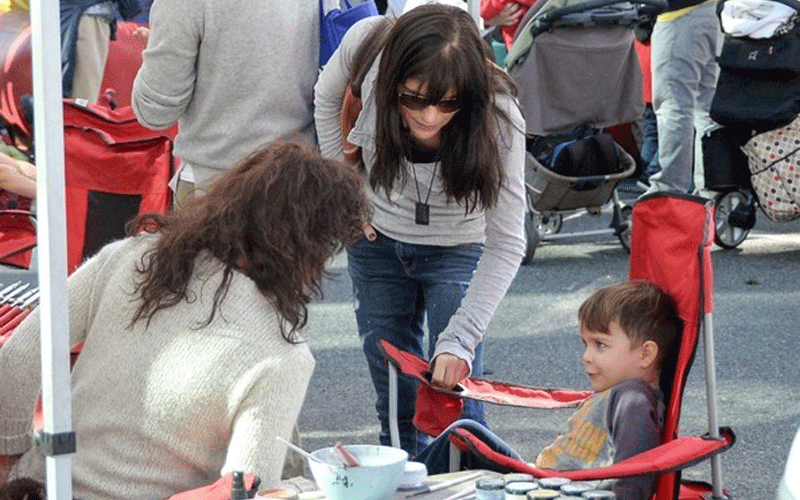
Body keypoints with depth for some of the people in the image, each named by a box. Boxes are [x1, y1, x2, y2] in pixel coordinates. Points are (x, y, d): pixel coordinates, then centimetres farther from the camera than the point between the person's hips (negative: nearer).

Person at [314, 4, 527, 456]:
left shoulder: (498, 116, -33)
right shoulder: (367, 47, -27)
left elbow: (506, 244, -28)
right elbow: (327, 99, -1)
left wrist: (459, 341, -36)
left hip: (458, 247, -2)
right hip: (377, 238, 2)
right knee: (394, 396, 7)